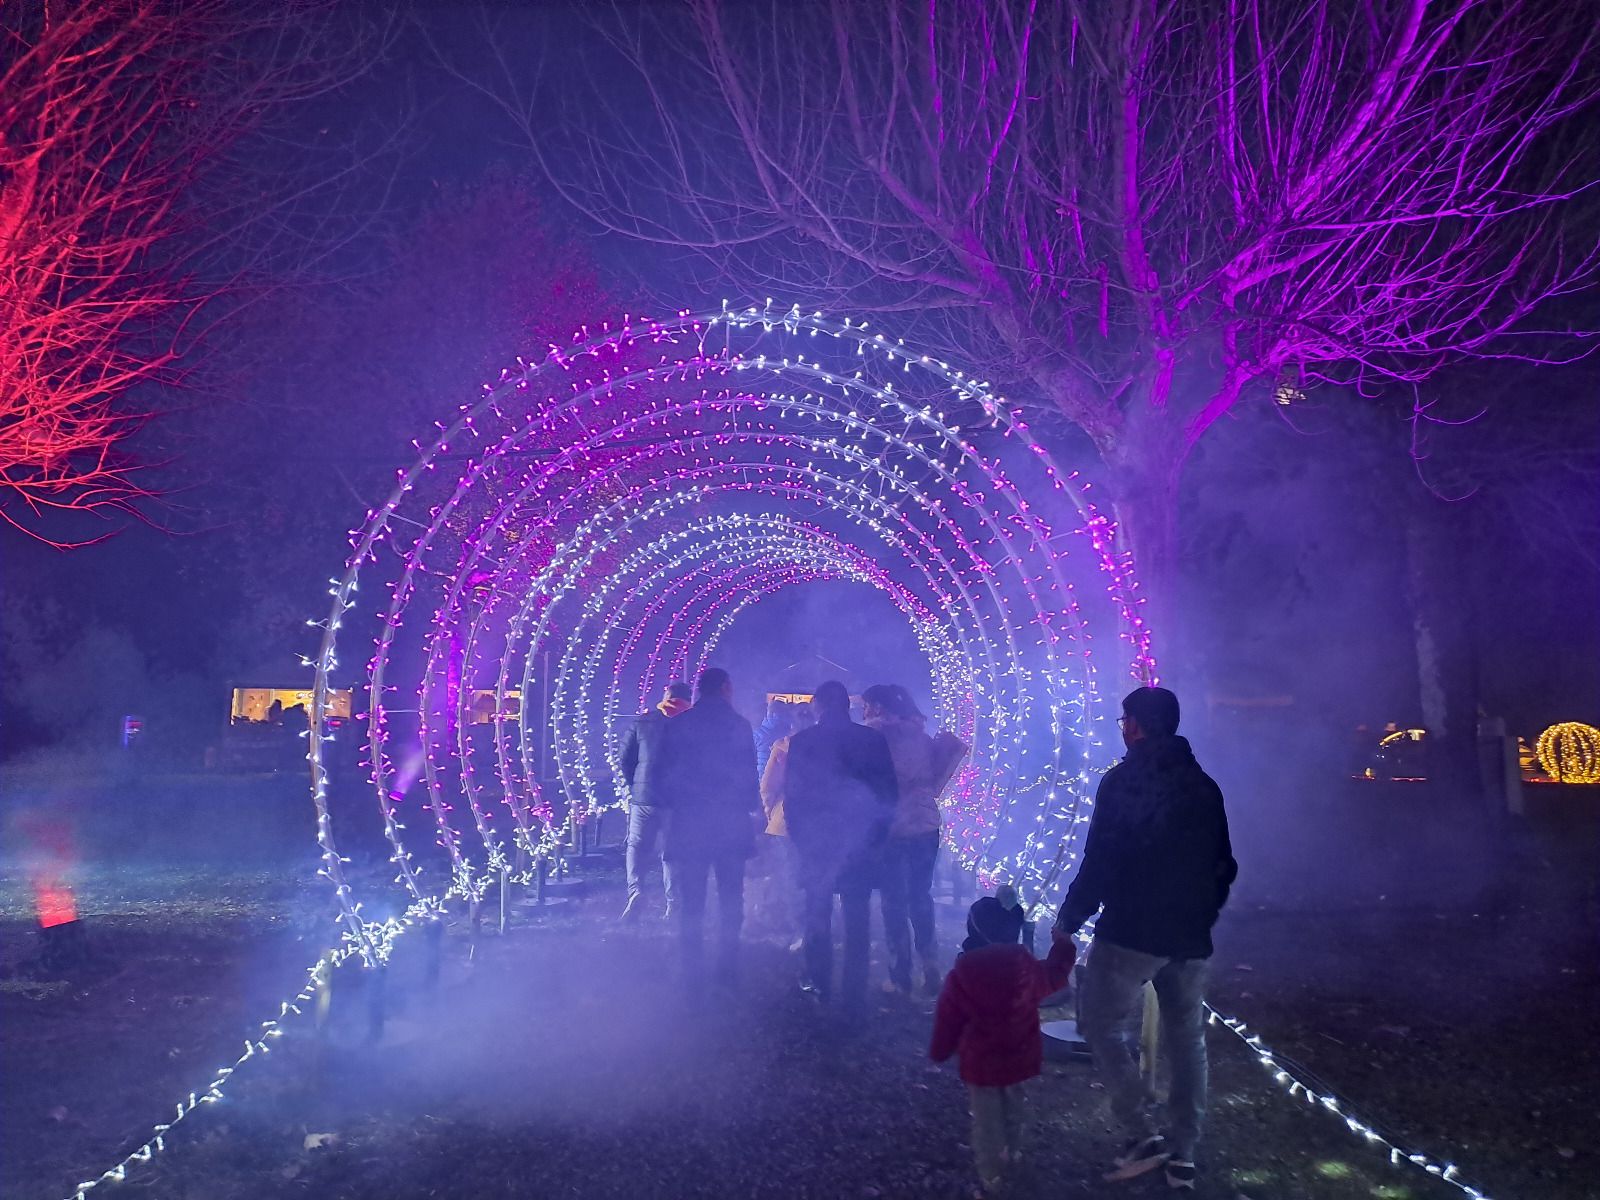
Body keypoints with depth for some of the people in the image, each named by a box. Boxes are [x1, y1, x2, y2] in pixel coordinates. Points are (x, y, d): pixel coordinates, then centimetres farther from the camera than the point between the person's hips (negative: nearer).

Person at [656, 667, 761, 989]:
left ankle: (693, 971, 6)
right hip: (731, 823, -1)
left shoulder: (677, 725, 1)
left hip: (688, 823, 1)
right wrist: (752, 806, 9)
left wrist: (671, 806, 14)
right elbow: (749, 773, -3)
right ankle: (727, 970, 7)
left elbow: (666, 773, 3)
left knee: (691, 902, 6)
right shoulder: (738, 725, -3)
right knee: (730, 901, 7)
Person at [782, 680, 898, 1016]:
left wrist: (799, 837, 6)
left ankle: (820, 987, 19)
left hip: (816, 844, -1)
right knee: (857, 923, 5)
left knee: (818, 918, 14)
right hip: (861, 846, 1)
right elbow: (889, 794, 0)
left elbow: (792, 796, -4)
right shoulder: (873, 740, -2)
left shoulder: (802, 741, -5)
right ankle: (855, 998, 4)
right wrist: (876, 836, 8)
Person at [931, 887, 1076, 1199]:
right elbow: (1056, 976, 11)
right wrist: (1064, 944, 30)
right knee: (1012, 1110, 28)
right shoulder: (1026, 967, -11)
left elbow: (947, 1019, -8)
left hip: (980, 1062, -4)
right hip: (1018, 1057, 4)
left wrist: (938, 1052, 10)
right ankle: (1012, 1154, 47)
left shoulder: (961, 974, -18)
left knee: (986, 1120, 10)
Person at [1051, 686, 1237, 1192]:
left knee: (1103, 1024, 7)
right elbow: (1224, 864, 14)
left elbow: (1100, 861, -15)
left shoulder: (1122, 780, -11)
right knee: (1187, 1039, 15)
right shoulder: (1204, 785, 8)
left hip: (1131, 930, -6)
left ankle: (1143, 1134, -1)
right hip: (1191, 935, 6)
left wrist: (1068, 919, -6)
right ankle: (1183, 1155, 19)